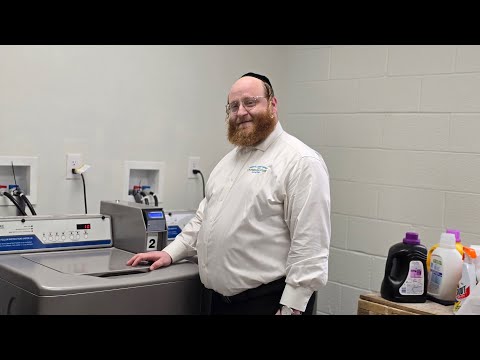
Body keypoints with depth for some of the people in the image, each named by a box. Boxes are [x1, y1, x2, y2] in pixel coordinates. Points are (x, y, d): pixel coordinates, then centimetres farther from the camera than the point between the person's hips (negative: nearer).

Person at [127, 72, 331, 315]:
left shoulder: (301, 161, -13)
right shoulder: (230, 159, 14)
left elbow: (310, 244, -19)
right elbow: (205, 217, 21)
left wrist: (290, 308, -21)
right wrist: (170, 253, 10)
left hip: (266, 302, -8)